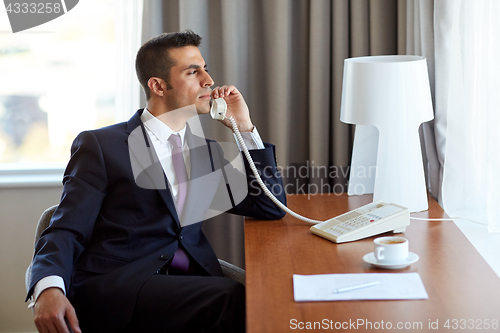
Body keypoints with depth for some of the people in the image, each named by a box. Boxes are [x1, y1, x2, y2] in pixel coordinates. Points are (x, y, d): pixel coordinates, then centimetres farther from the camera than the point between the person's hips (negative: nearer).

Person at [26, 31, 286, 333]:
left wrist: (244, 127, 12)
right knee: (233, 297, -30)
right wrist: (48, 288, -24)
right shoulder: (99, 145, 6)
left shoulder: (207, 150, 22)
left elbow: (272, 209, 17)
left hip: (191, 280, 5)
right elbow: (67, 232, -2)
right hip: (112, 286, -5)